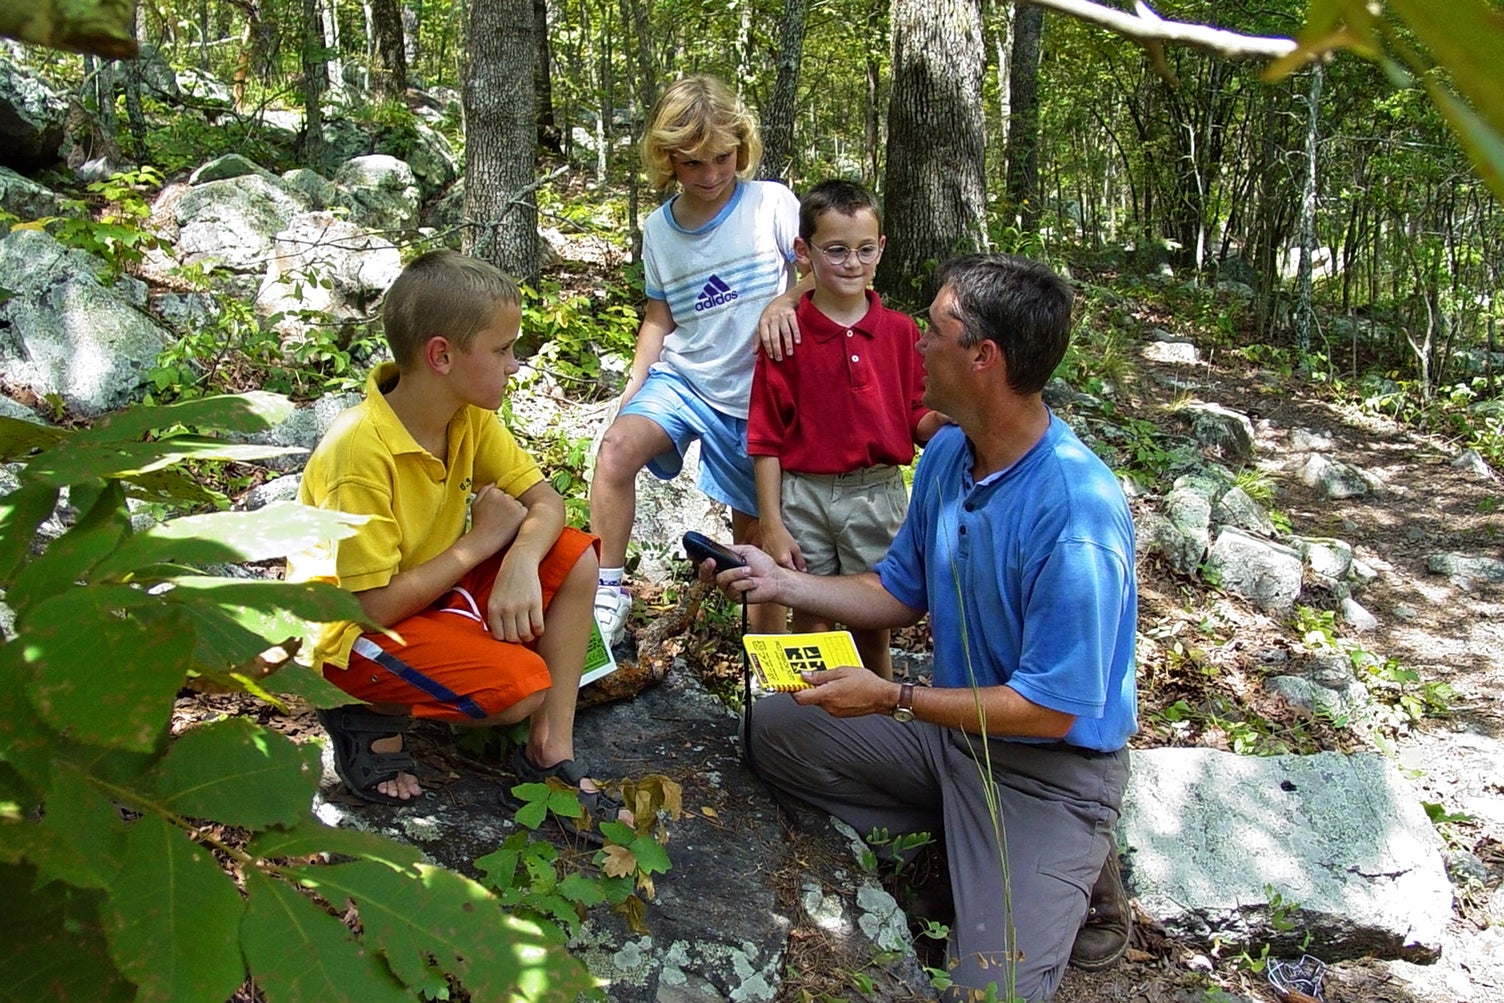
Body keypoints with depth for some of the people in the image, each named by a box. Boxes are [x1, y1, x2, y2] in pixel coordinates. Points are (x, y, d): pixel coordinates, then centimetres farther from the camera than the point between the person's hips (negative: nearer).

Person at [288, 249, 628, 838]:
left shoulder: (469, 415, -7)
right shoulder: (361, 454, -30)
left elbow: (545, 501, -5)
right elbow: (373, 606, -28)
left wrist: (521, 560, -27)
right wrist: (481, 541, -21)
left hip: (429, 586, 8)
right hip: (352, 633, -8)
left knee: (574, 561, -9)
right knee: (521, 685, -27)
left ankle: (550, 755, -3)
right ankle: (369, 717, 0)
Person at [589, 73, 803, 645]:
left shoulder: (772, 204, -8)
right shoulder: (659, 230, 3)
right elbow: (659, 319, 11)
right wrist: (631, 392, 0)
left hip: (758, 392, -2)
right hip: (683, 378, 2)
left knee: (753, 526, 8)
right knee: (618, 447, -27)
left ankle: (769, 639, 30)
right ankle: (608, 594, -15)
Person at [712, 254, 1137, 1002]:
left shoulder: (1076, 515, -30)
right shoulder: (947, 453, -4)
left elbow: (1050, 711, -25)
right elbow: (901, 594, 10)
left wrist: (892, 699, -21)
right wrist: (781, 583, -1)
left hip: (1051, 764, -7)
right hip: (952, 719, 8)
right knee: (775, 729, 5)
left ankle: (1072, 870, 10)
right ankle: (961, 832, 5)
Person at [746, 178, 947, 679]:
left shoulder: (902, 332, 0)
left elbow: (918, 425, 4)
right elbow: (766, 439, -3)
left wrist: (946, 415, -19)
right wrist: (772, 525, -6)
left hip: (878, 494, 1)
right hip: (804, 497, -1)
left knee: (873, 629, 11)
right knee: (810, 627, 10)